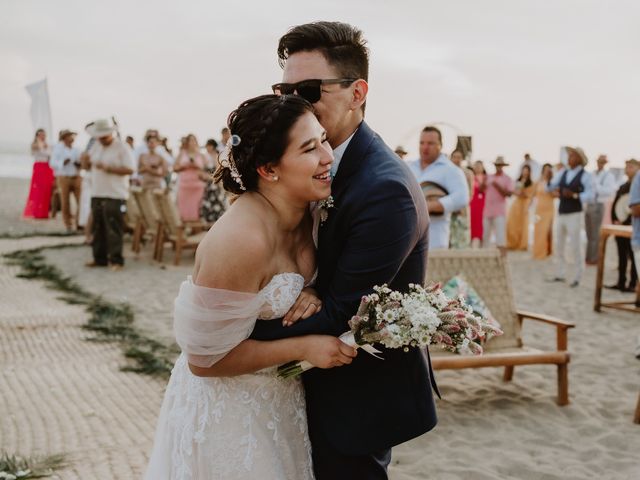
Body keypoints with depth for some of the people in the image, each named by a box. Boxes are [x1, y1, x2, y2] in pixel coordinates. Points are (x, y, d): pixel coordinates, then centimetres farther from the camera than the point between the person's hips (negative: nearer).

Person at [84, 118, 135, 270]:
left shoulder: (122, 147, -8)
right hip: (97, 194, 7)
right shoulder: (96, 146, 14)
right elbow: (88, 165, 21)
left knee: (114, 229, -6)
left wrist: (108, 168, -21)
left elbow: (129, 169, -15)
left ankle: (116, 260, 1)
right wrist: (88, 162, -3)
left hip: (115, 195, -7)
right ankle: (99, 258, 20)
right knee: (98, 229, 10)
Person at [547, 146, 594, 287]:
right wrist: (550, 185, -15)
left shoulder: (586, 176, -7)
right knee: (559, 245, 11)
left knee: (575, 246, -3)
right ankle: (559, 275, 21)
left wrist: (574, 195, -27)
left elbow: (590, 196, -15)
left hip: (574, 215, -6)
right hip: (560, 214, 6)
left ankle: (577, 278, 6)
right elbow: (550, 188, 7)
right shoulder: (562, 173, 8)